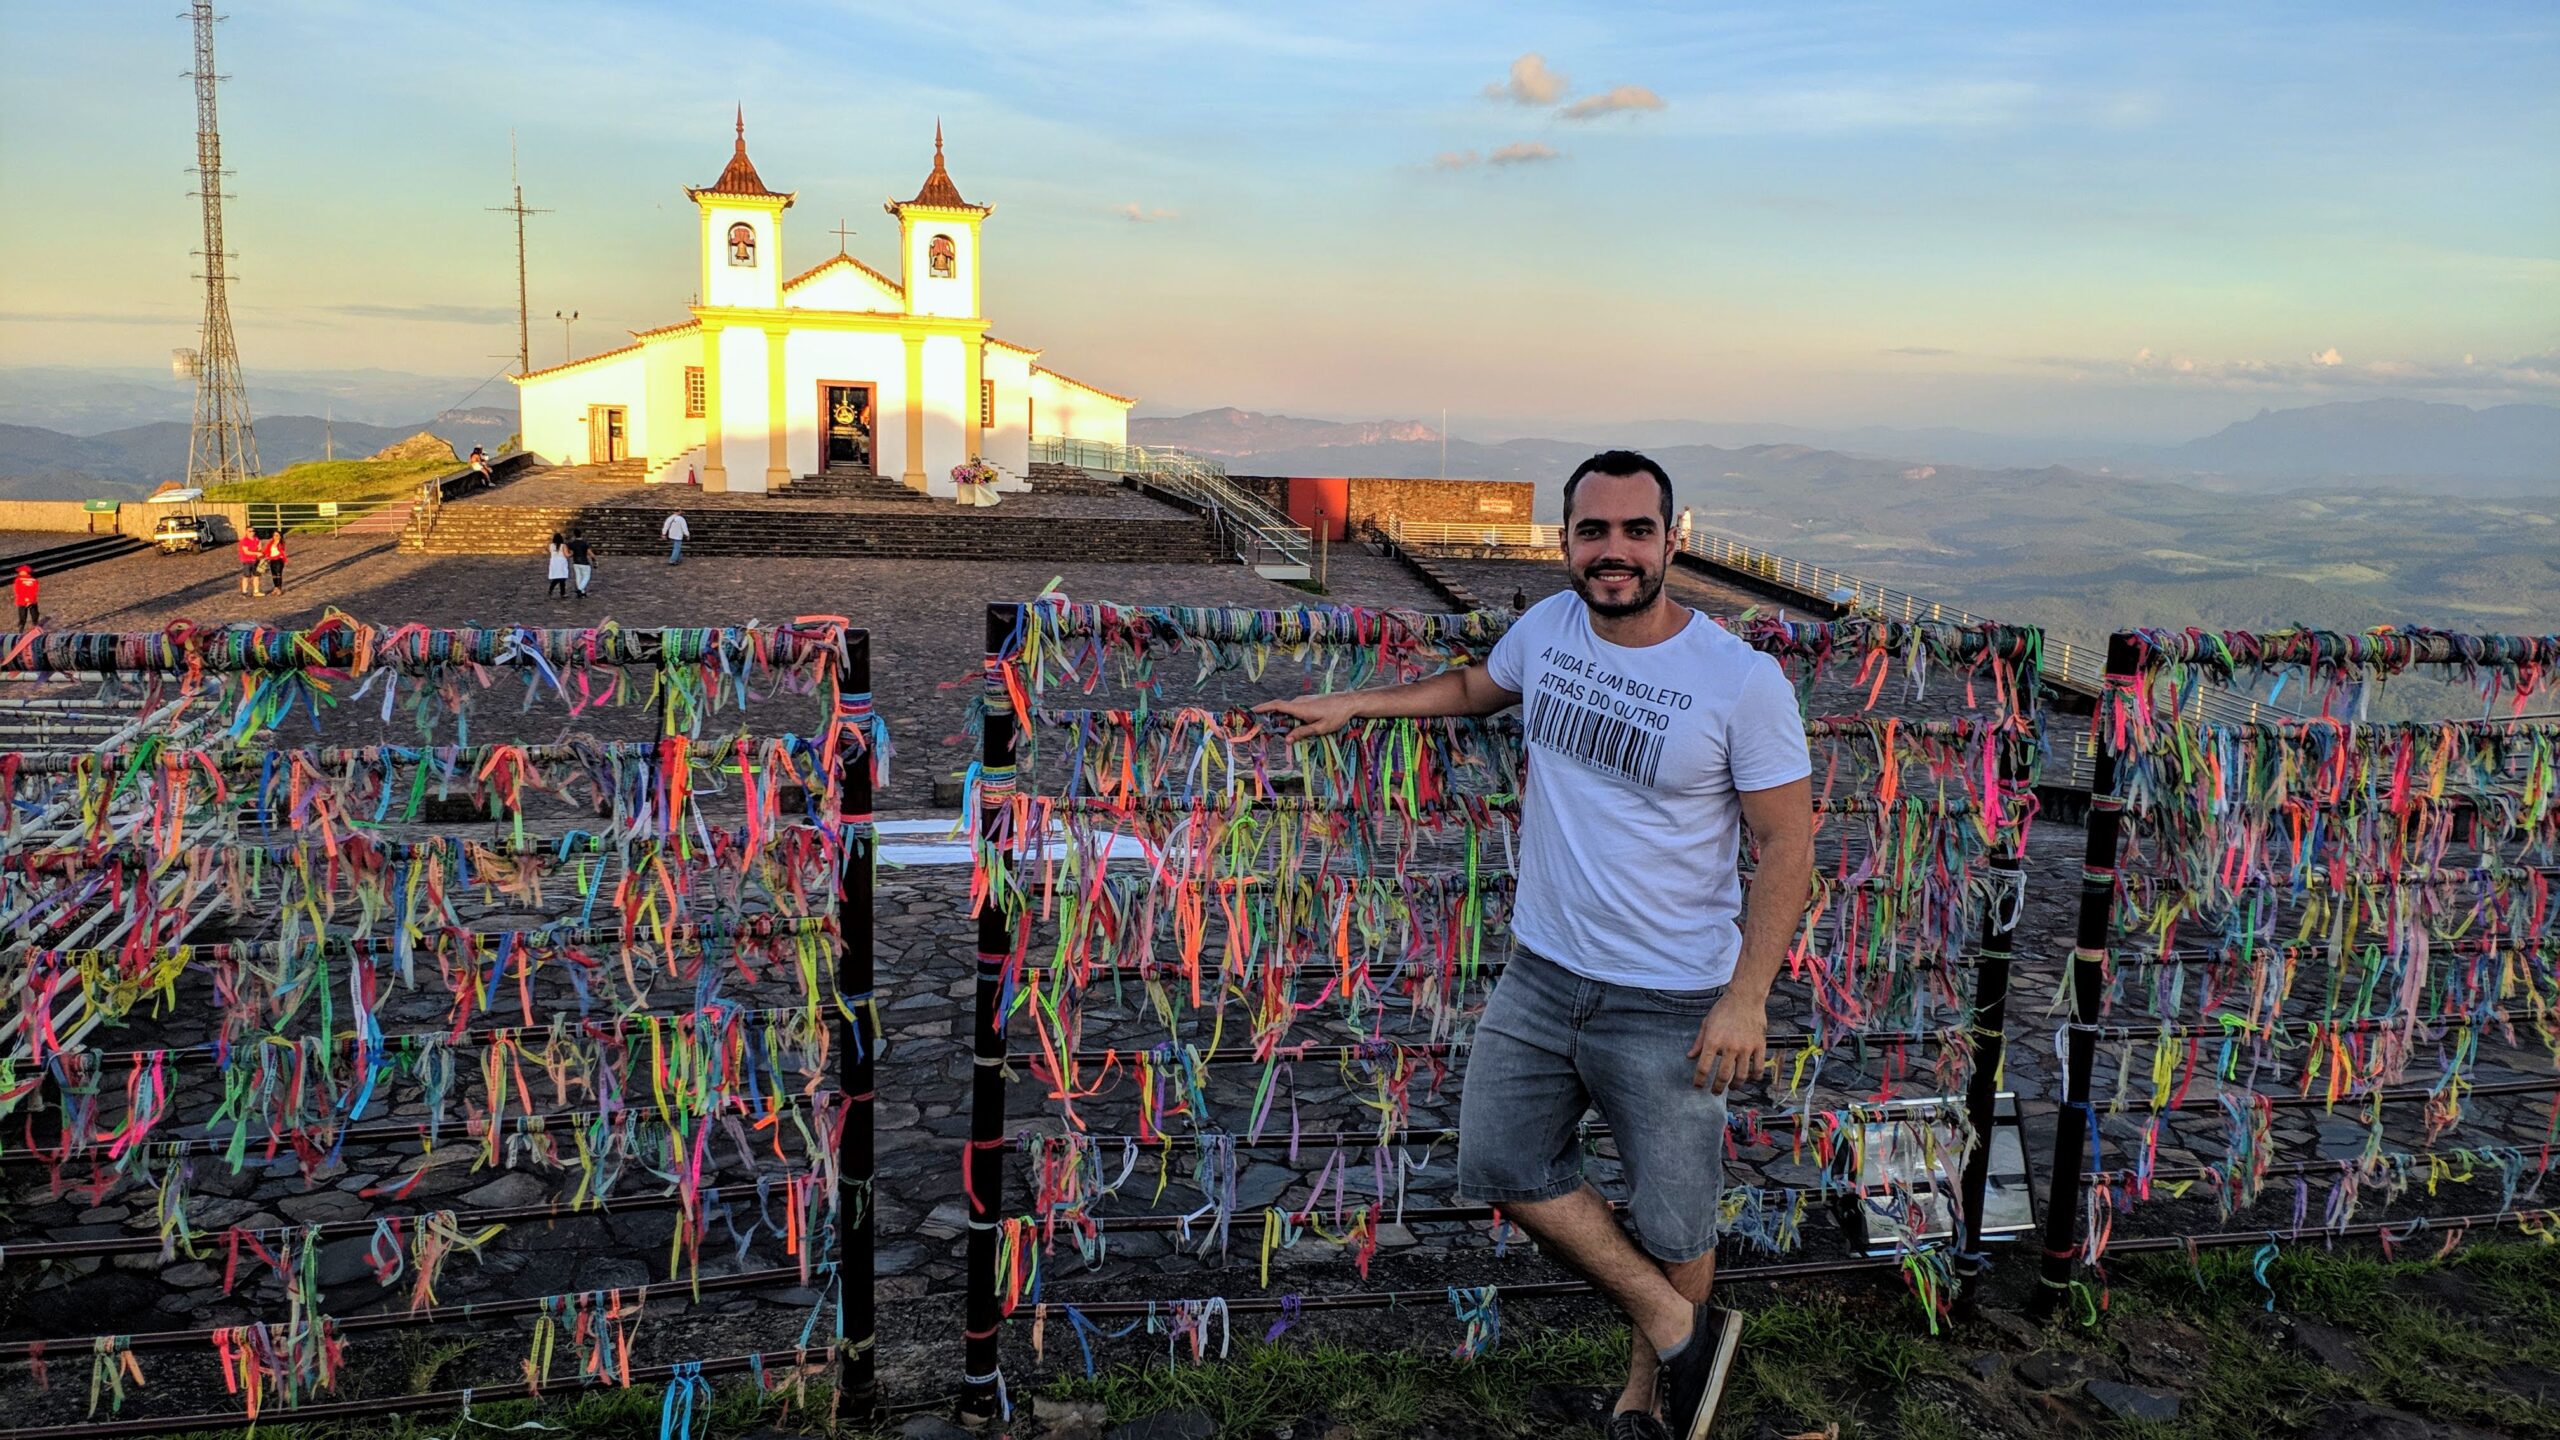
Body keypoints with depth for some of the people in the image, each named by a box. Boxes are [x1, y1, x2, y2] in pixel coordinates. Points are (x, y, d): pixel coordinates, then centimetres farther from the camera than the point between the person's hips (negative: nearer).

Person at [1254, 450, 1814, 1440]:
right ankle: (1679, 1330, 27)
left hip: (1670, 1004, -5)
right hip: (1540, 974, 6)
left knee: (1671, 1226, 9)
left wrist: (1746, 997, -18)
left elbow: (1786, 843, -12)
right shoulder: (1549, 626, -2)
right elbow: (1480, 684, 22)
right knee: (1503, 1170, 12)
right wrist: (1358, 703, 19)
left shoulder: (1743, 680, -17)